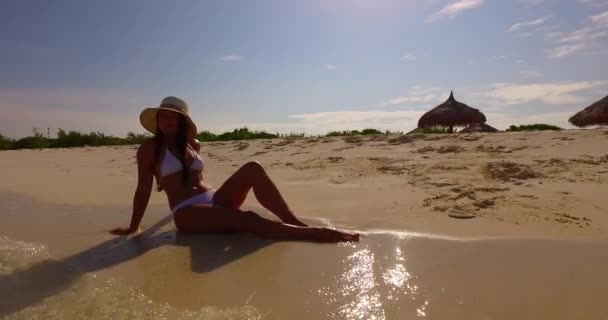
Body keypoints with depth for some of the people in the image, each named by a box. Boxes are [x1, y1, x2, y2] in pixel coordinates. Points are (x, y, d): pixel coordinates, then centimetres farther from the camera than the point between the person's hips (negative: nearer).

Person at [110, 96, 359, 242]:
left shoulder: (193, 145, 16)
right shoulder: (150, 148, 0)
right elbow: (143, 189, -1)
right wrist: (133, 227, 1)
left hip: (213, 198, 6)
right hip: (187, 214, -5)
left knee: (253, 168, -22)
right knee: (246, 219, -32)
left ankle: (297, 223, -30)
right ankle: (317, 234, -39)